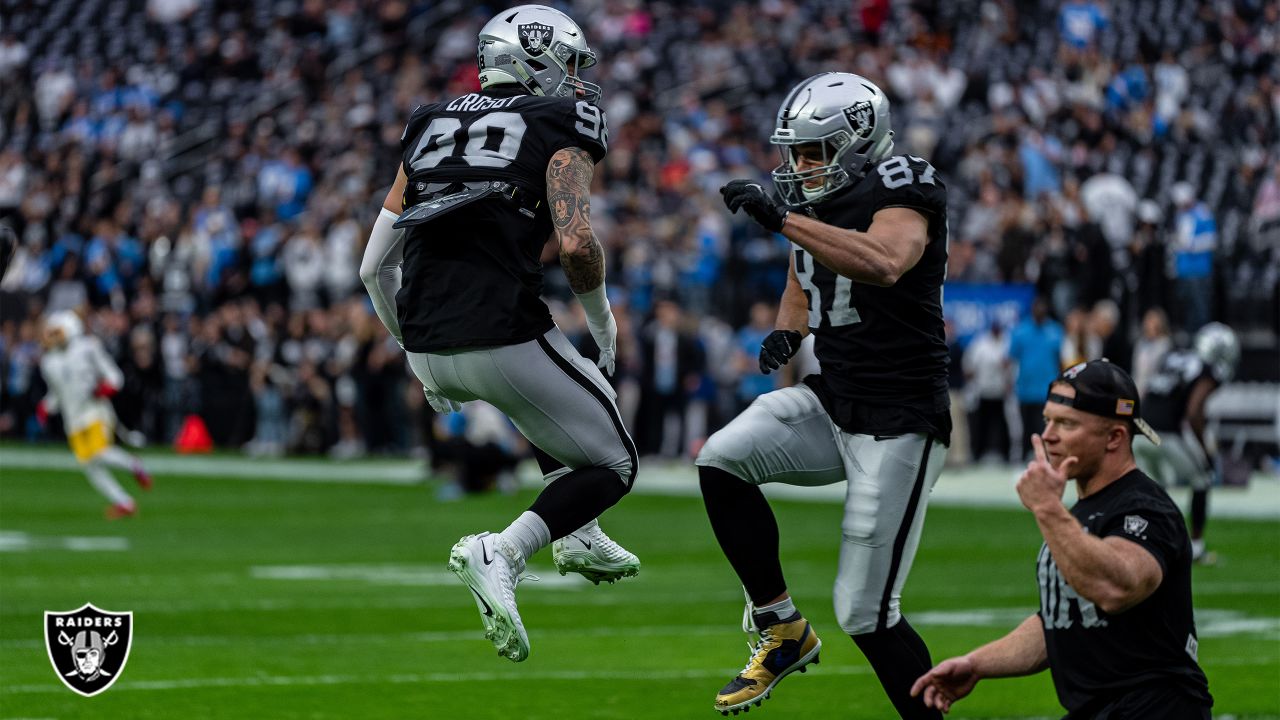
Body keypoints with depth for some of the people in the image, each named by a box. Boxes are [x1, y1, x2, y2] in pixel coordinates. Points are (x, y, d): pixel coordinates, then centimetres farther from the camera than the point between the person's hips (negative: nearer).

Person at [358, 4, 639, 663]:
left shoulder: (430, 126, 18)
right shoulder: (560, 124, 2)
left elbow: (375, 268, 16)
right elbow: (576, 245, -14)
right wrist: (600, 316, 6)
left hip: (427, 347, 7)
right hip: (503, 335, -6)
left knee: (558, 388, 37)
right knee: (612, 465, 12)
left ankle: (576, 534, 25)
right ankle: (500, 553, -12)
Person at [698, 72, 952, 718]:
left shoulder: (902, 199, -16)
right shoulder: (815, 202, 8)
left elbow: (881, 264, -39)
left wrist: (781, 218, -40)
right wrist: (786, 332, 1)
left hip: (899, 423, -8)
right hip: (831, 400, 8)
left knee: (866, 613, -7)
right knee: (722, 460, -17)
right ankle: (783, 631, -3)